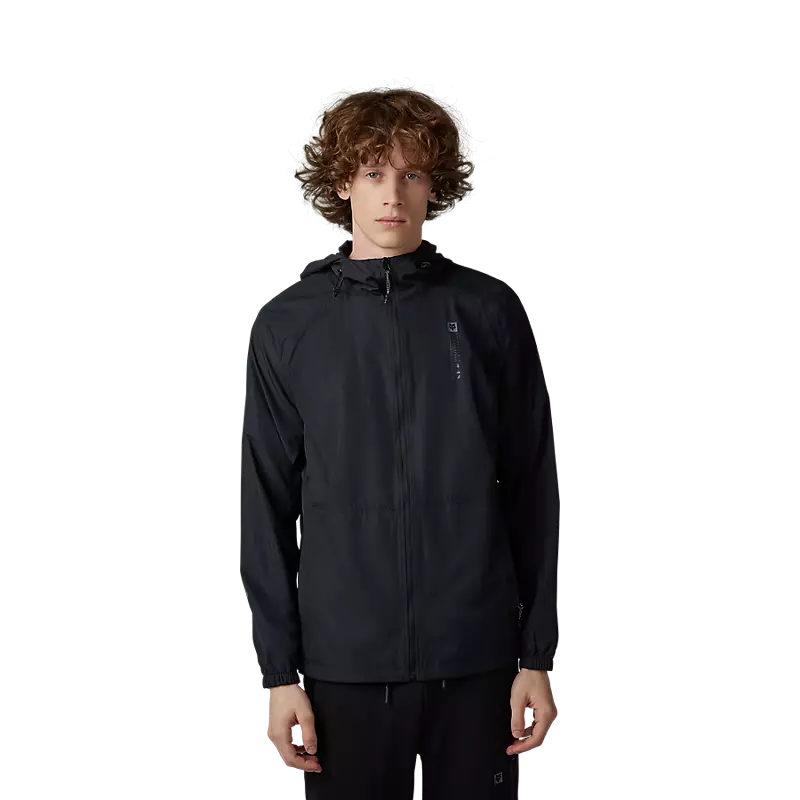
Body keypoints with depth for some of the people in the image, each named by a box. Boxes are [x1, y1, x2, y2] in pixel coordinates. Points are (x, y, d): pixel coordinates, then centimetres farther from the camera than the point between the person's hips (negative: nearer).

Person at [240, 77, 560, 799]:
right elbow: (267, 509, 2)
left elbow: (534, 491, 2)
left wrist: (539, 656, 0)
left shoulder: (490, 312, 1)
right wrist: (280, 671, 0)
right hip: (344, 663, 0)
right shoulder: (288, 326, 1)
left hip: (479, 659, 0)